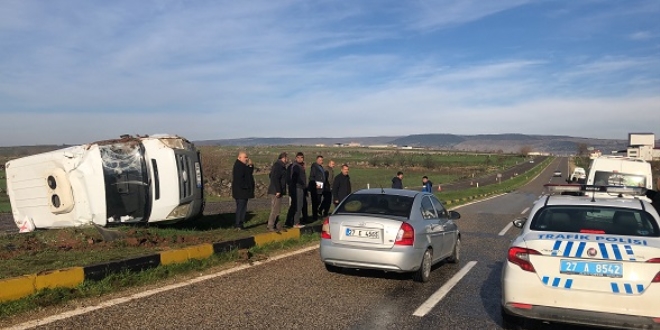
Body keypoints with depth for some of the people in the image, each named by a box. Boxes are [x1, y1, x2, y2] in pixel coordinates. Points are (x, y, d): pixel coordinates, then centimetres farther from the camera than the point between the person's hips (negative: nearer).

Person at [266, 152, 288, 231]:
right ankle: (270, 226, -3)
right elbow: (275, 178, -23)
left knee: (276, 209, 15)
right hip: (276, 191, -11)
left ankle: (278, 226, 22)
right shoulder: (279, 165, -15)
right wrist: (278, 191, -23)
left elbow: (271, 175, 25)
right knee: (275, 209, -7)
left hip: (275, 191, 11)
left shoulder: (276, 165, 16)